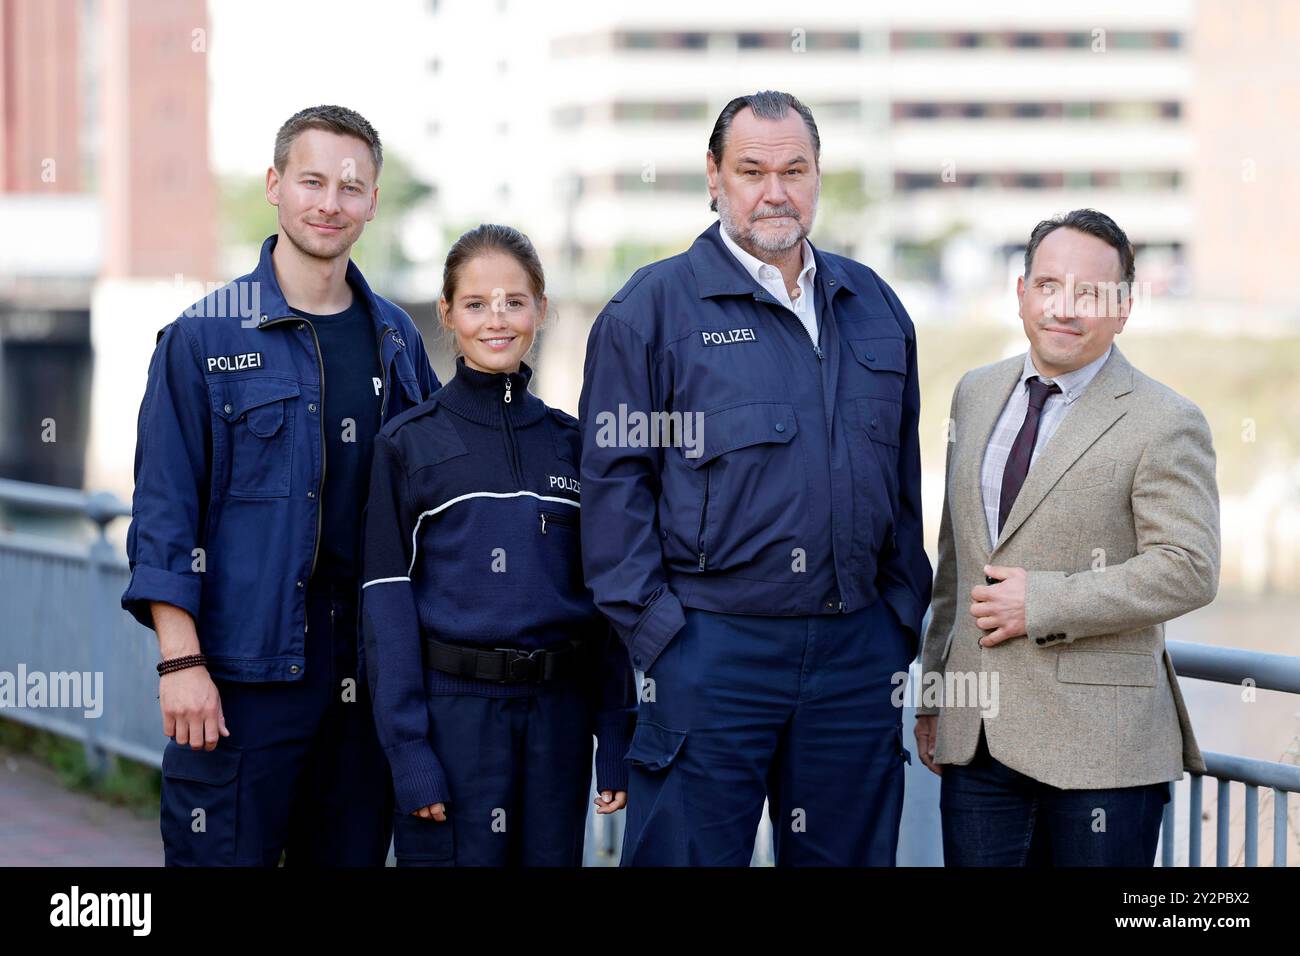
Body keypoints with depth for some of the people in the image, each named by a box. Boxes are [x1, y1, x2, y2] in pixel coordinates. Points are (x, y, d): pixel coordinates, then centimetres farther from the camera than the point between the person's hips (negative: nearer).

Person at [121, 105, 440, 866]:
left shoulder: (396, 339, 11)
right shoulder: (203, 338, -2)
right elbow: (164, 509, -5)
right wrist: (180, 660, -12)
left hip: (368, 672, 4)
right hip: (242, 666, -4)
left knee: (352, 855, 9)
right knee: (226, 854, -4)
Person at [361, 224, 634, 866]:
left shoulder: (571, 443, 10)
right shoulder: (407, 444, 0)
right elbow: (387, 601, -4)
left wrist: (616, 741, 3)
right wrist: (407, 751, -11)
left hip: (557, 715, 3)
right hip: (451, 709, -3)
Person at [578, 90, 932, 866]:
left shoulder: (874, 305, 14)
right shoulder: (652, 307, -1)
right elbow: (615, 476, -4)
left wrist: (904, 613, 12)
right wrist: (651, 626, -10)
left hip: (858, 655, 5)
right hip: (709, 651, -4)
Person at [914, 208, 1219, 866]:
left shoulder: (1165, 424, -7)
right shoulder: (977, 394, 13)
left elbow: (1188, 572, -14)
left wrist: (1041, 603, -17)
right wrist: (933, 689, 18)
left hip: (1098, 749, -5)